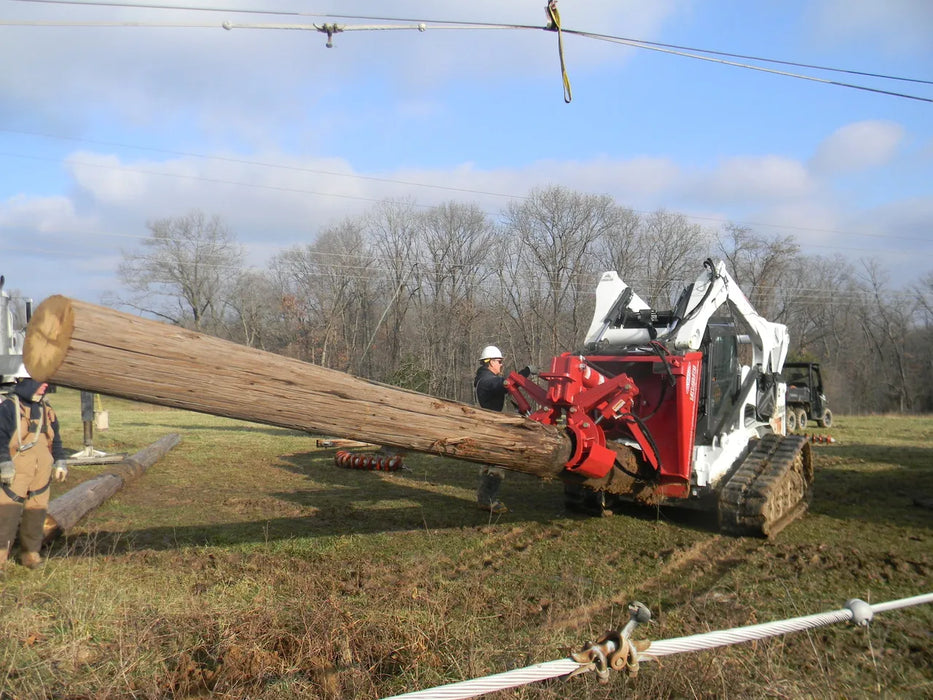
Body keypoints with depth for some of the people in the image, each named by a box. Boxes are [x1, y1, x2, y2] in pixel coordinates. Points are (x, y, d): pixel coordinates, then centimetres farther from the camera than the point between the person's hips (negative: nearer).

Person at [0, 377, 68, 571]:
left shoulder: (46, 411, 16)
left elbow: (55, 440, 22)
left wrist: (60, 463, 16)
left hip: (41, 475, 6)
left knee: (36, 514, 8)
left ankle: (31, 553, 17)